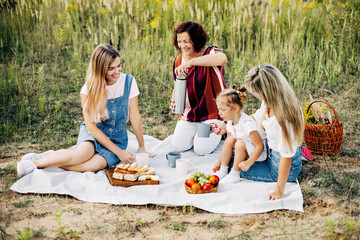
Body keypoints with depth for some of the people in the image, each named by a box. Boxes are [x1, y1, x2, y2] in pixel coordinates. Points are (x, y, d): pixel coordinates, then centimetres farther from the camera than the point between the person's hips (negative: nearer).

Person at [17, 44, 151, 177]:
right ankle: (37, 161, -17)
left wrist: (142, 147, 1)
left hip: (117, 139, 1)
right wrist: (119, 152, -19)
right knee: (83, 153, -37)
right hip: (93, 133, -1)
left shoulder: (128, 82, -11)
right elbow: (91, 127, -15)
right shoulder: (89, 89, -14)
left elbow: (135, 117, -3)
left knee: (96, 164, -32)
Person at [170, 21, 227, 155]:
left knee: (201, 149, -15)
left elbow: (222, 59, -43)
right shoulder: (178, 61, 3)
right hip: (189, 113, 6)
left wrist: (191, 62, -46)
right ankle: (196, 132, 24)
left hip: (213, 112, -5)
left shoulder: (210, 53, -16)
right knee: (178, 146, -8)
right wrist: (175, 100, -10)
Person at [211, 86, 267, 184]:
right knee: (230, 140, -11)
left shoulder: (247, 123, -30)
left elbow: (260, 146, -30)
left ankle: (234, 175, -18)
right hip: (245, 150, 8)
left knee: (240, 143, -30)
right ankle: (223, 170, -4)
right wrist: (219, 161, 5)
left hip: (260, 153, -8)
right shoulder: (230, 122, -4)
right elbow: (228, 146, 8)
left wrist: (248, 163, -36)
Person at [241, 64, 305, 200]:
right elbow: (256, 118, 10)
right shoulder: (269, 103, -13)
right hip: (271, 152, 9)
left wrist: (279, 191, -22)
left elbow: (286, 157, -30)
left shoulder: (285, 118, -38)